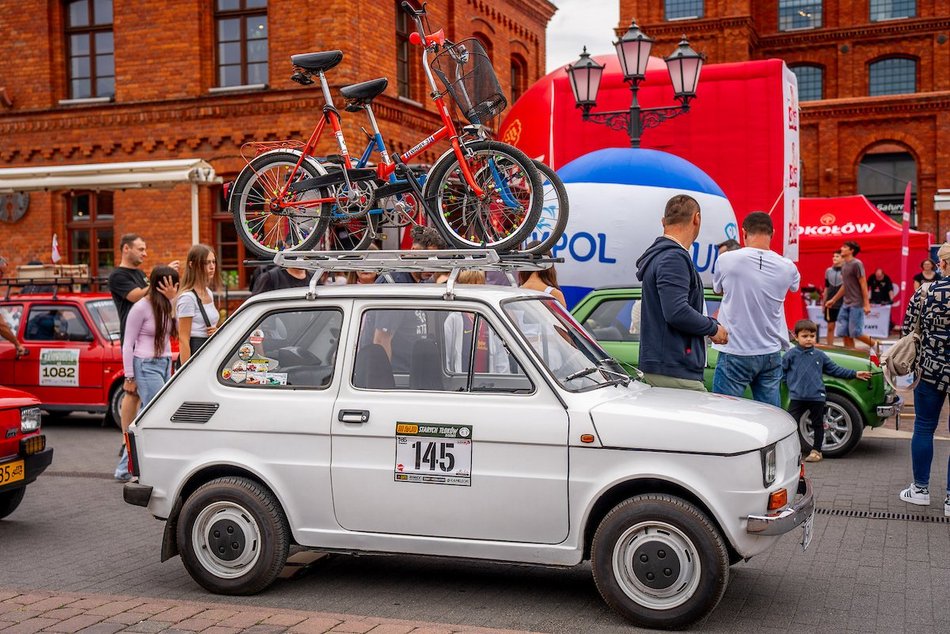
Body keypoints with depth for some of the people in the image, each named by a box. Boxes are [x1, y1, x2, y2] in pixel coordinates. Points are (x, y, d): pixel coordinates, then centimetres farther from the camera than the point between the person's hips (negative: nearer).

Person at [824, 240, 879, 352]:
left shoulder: (856, 264, -11)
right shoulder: (844, 264, 13)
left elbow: (863, 285, -13)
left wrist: (866, 304, -18)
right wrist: (833, 300, 24)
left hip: (856, 305, -8)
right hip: (846, 305, 8)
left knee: (855, 333, -6)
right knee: (844, 333, 3)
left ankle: (874, 344, 17)